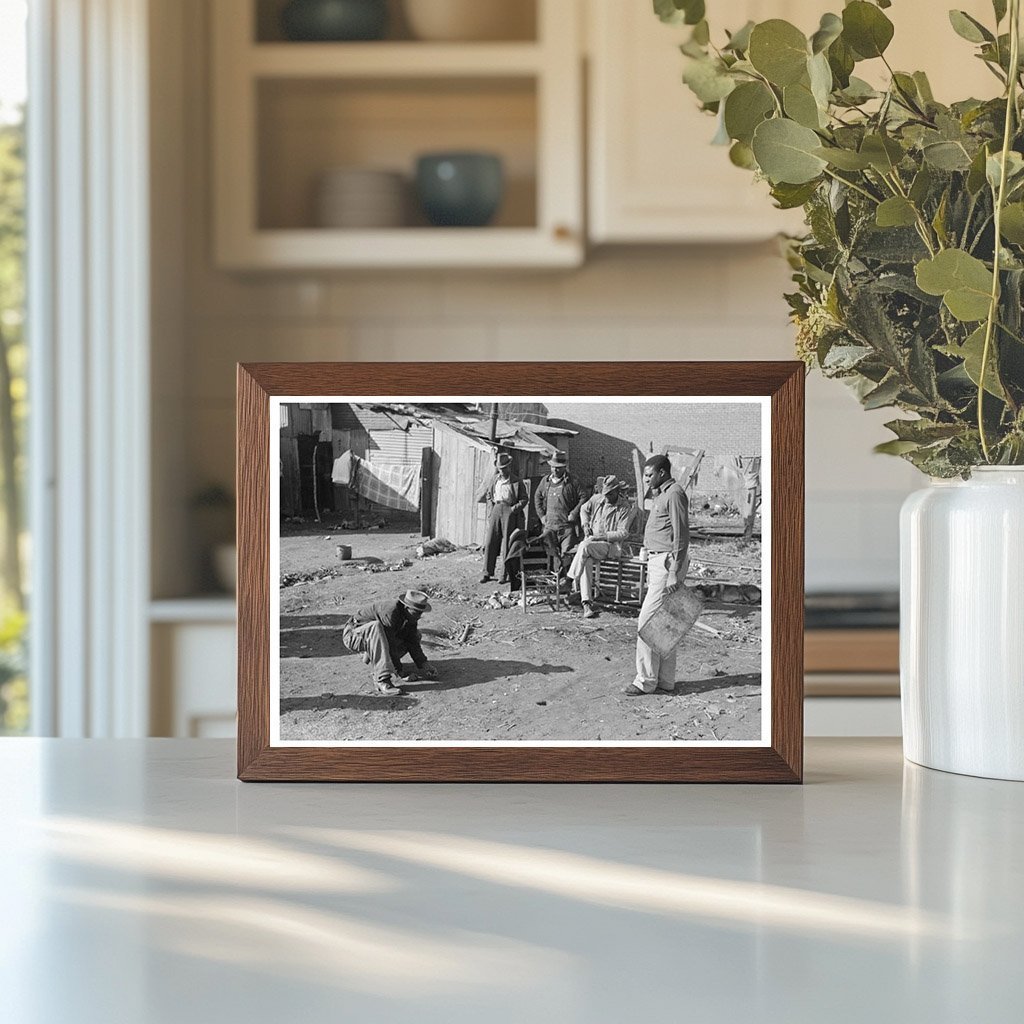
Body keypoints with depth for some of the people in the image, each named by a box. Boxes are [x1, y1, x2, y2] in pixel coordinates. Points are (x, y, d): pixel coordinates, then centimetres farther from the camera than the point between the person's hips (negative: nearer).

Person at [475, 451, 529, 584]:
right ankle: (487, 572, 0)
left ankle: (505, 573, 1)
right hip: (495, 510, 2)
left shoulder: (517, 482, 11)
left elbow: (524, 499, 7)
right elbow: (479, 497, 21)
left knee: (507, 542, -3)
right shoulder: (492, 480, 18)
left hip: (509, 511, -2)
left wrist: (516, 507, -8)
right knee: (490, 542, -3)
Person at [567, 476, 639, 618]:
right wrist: (586, 524, 12)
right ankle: (587, 604, -38)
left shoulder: (624, 510, 1)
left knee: (585, 546, -36)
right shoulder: (597, 501, 18)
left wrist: (602, 536, -17)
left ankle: (573, 580, -27)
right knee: (586, 562, -30)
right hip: (591, 543, 4)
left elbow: (623, 533, -7)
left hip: (611, 546, -4)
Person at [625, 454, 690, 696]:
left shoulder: (674, 494, -13)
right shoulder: (660, 495, 19)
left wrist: (674, 574, -23)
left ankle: (645, 681, -7)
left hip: (668, 562, -11)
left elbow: (681, 536, -19)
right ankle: (665, 680, 16)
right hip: (657, 560, 11)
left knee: (647, 622, -10)